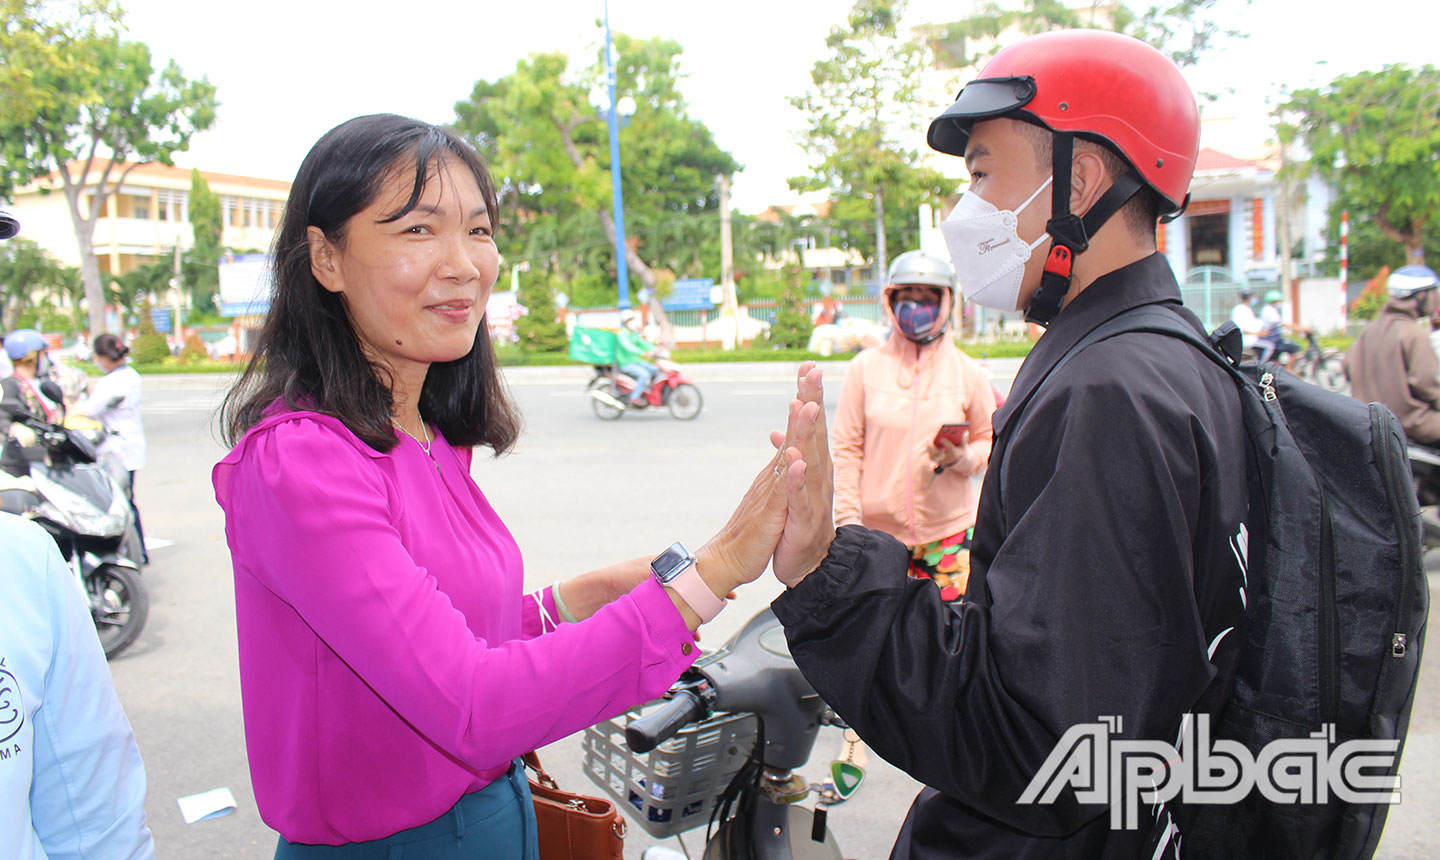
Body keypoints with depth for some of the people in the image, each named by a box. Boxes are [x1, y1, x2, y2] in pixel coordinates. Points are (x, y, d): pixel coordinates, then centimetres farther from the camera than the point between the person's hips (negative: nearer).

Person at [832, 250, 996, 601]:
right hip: (879, 530, 0)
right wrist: (847, 518, -1)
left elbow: (989, 440, 12)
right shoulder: (865, 367, 3)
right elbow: (846, 449, 4)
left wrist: (962, 458, -11)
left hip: (949, 530, 0)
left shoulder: (968, 372, 4)